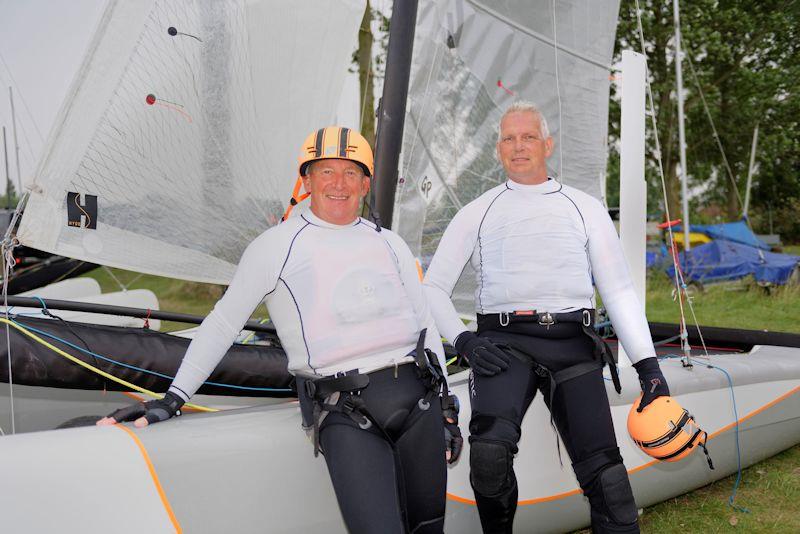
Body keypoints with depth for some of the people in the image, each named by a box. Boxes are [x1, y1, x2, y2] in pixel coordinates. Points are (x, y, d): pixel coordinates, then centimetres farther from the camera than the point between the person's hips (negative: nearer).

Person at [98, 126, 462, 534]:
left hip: (417, 398, 5)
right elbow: (223, 324, 7)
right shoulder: (277, 246, 5)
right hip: (346, 416, -4)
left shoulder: (389, 244, 16)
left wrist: (447, 406, 15)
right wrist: (173, 399, 3)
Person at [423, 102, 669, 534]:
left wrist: (648, 365, 4)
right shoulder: (477, 213, 16)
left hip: (573, 342, 1)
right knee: (489, 453, -26)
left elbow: (619, 291, 14)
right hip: (504, 342, -1)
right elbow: (433, 287, 14)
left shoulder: (585, 208, 18)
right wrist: (463, 341, -4)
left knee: (604, 473, -9)